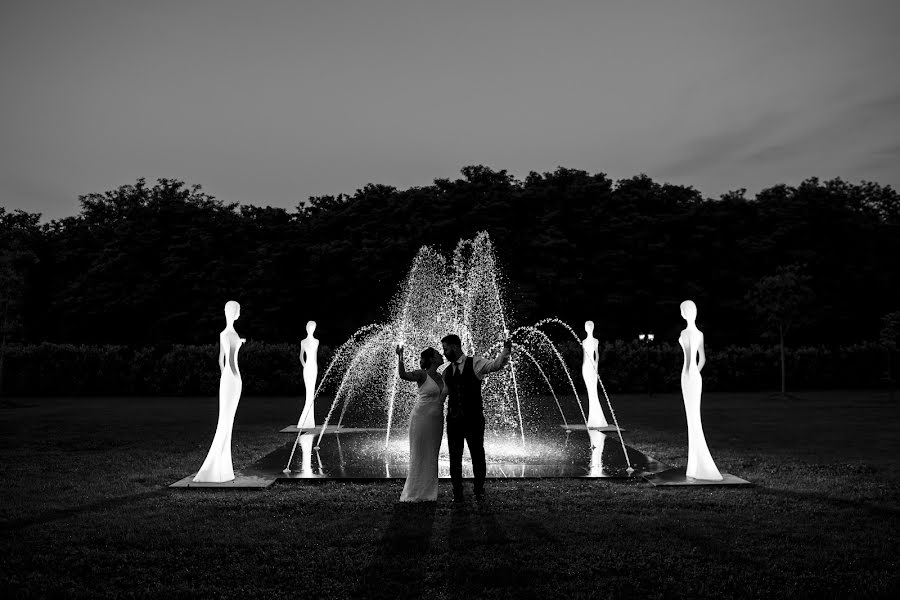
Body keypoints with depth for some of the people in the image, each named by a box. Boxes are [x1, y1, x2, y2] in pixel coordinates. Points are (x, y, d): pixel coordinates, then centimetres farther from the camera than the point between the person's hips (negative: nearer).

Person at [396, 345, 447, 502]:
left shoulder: (441, 377, 9)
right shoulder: (422, 374, -10)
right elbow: (403, 374, -25)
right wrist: (400, 356, -34)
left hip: (437, 420, 6)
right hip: (421, 417, -6)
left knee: (432, 457, 10)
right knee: (419, 456, -1)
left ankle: (428, 493, 18)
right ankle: (414, 493, 7)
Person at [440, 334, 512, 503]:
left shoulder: (475, 363, -3)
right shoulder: (447, 372, 12)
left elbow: (496, 364, -18)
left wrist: (506, 351, -34)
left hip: (473, 419, -4)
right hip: (453, 419, 4)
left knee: (478, 455, 4)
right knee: (454, 457, 7)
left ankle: (479, 492, 17)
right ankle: (457, 494, 16)